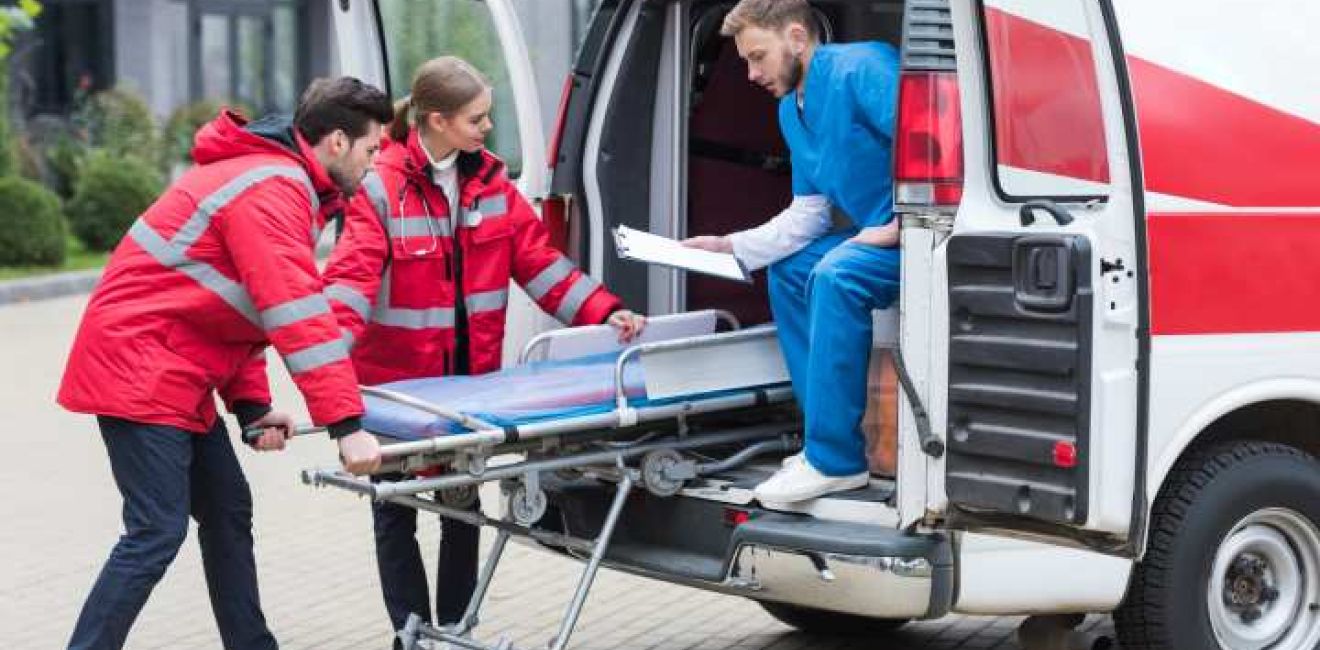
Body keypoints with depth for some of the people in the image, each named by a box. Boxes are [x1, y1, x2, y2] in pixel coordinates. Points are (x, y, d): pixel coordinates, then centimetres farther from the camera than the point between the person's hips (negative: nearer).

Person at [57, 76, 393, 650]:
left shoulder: (280, 180, 16)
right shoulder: (274, 188, -18)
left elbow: (245, 305, 17)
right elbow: (297, 313, -27)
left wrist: (251, 405, 6)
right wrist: (346, 425, -29)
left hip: (175, 375, 11)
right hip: (139, 370, -11)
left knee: (228, 512, 14)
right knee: (157, 533, -11)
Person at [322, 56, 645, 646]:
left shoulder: (490, 182, 0)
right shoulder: (382, 187, -17)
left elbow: (538, 260, 0)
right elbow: (351, 276, -26)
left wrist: (603, 313, -10)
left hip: (470, 377, 5)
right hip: (396, 379, -5)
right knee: (397, 511, 7)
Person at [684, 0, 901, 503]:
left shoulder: (860, 68, -16)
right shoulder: (792, 110, 14)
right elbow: (808, 214, 18)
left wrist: (903, 227, -24)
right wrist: (729, 248, 9)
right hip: (881, 235, 11)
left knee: (836, 273, -30)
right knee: (788, 269, 18)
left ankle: (837, 459, -23)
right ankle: (828, 439, 14)